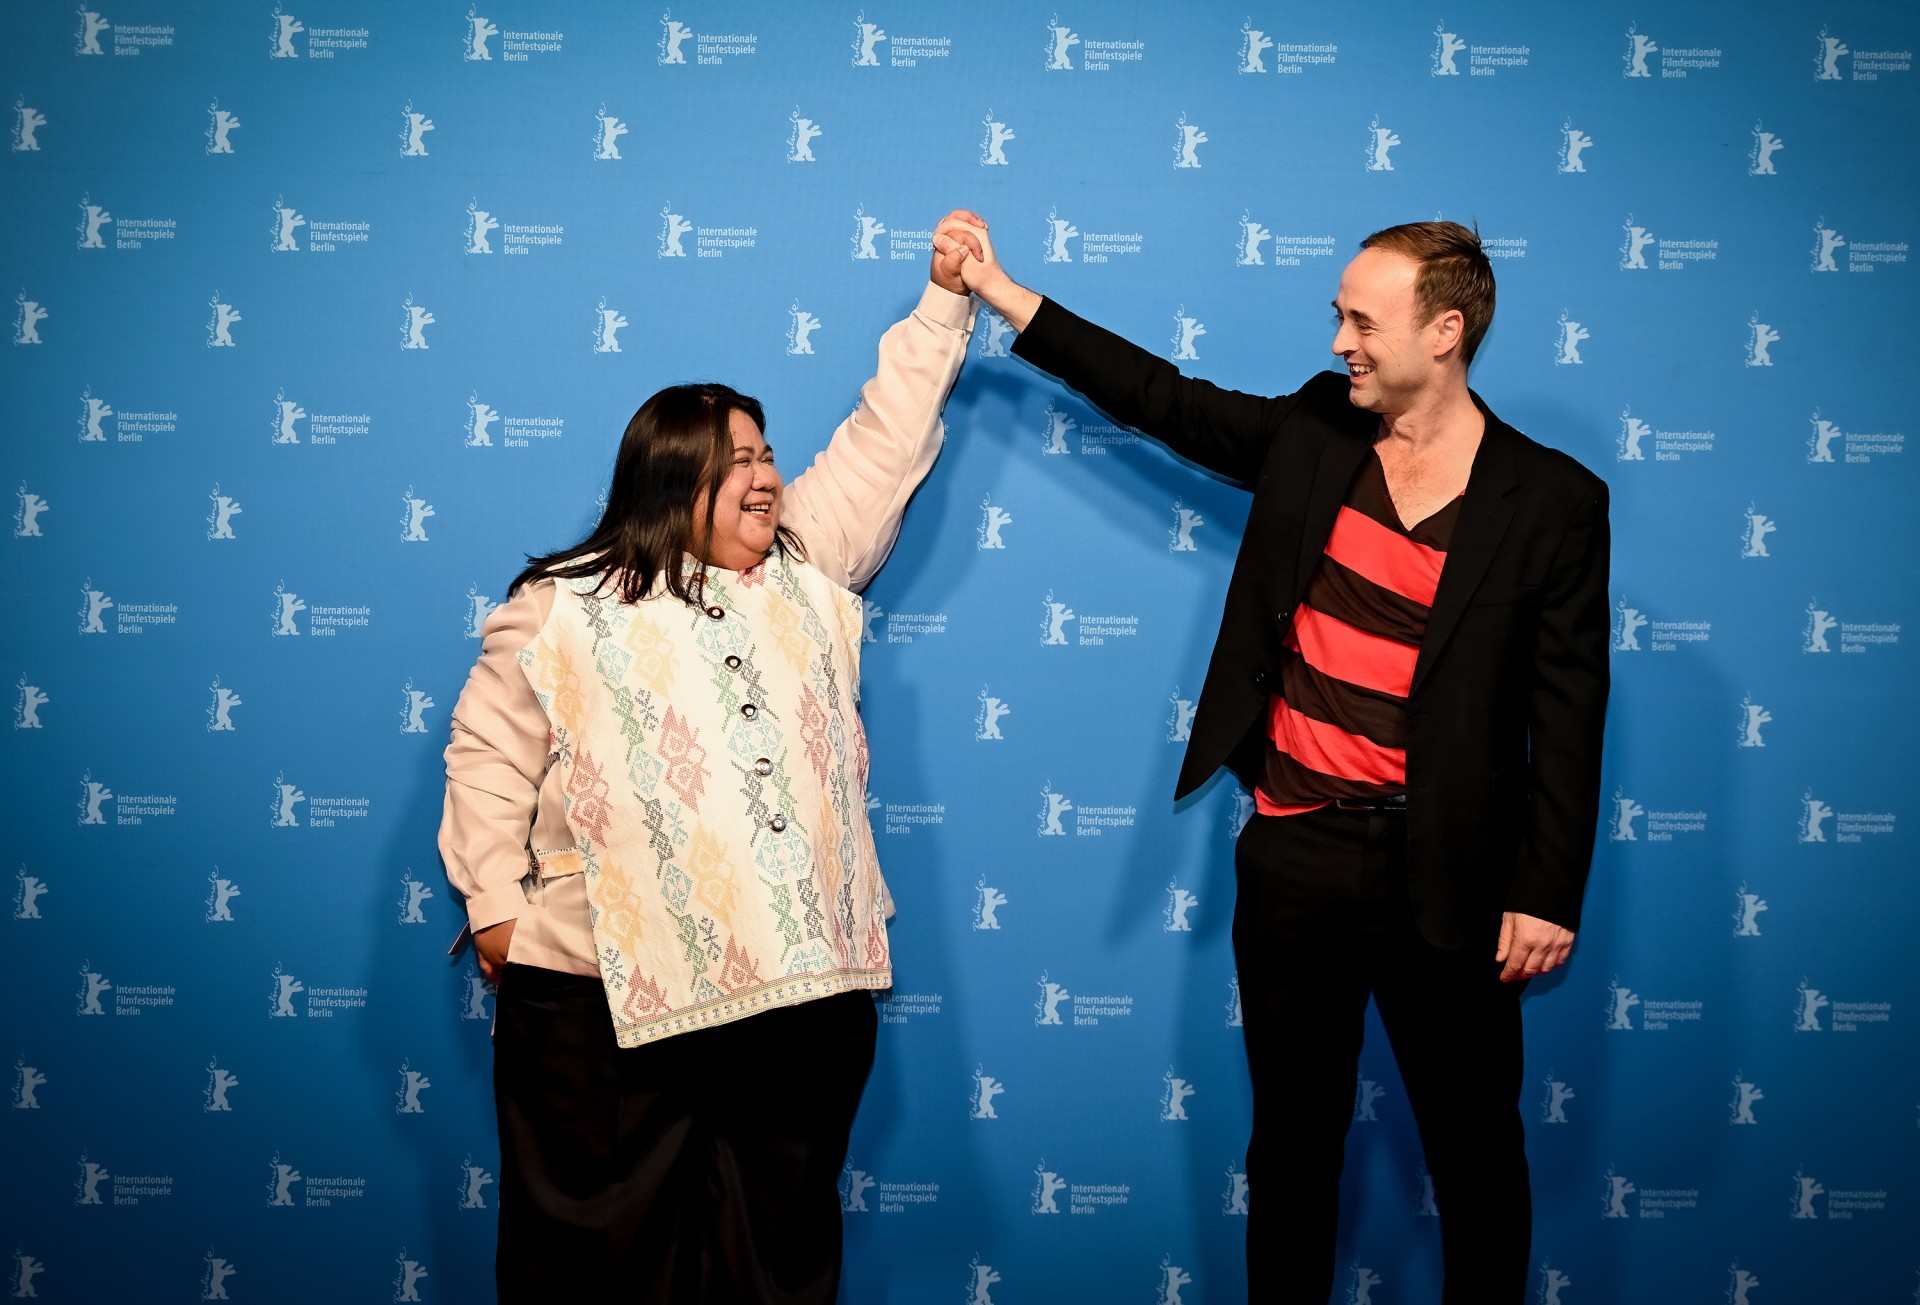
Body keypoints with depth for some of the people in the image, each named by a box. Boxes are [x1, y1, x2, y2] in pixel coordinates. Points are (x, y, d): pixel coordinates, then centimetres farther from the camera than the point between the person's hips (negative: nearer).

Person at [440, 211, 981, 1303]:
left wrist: (946, 298, 9)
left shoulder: (807, 566, 10)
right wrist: (497, 906, -2)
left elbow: (887, 441, 11)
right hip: (605, 992, -3)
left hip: (806, 984, 4)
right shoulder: (561, 609, -1)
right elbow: (490, 758, 3)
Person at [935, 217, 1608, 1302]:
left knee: (1475, 1149, 11)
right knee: (1293, 1133, 15)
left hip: (1441, 876, -3)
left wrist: (1548, 895, -9)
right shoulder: (1315, 431, 4)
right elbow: (1168, 399, 11)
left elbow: (1568, 712, -7)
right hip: (1291, 855, 4)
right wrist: (1008, 299, 9)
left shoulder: (1551, 500, -7)